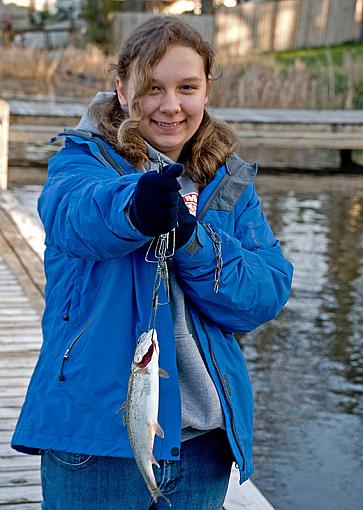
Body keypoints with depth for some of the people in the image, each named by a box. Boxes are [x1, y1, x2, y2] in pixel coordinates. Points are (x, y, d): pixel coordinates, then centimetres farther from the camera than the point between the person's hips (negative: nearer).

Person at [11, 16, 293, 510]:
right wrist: (135, 206, -50)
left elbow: (269, 294, -6)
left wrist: (193, 242, -23)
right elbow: (77, 215, -28)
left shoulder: (231, 183, 6)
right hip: (96, 434, -3)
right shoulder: (84, 158, -4)